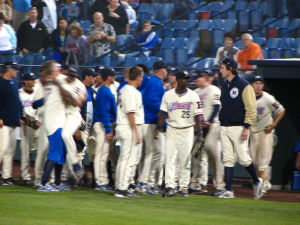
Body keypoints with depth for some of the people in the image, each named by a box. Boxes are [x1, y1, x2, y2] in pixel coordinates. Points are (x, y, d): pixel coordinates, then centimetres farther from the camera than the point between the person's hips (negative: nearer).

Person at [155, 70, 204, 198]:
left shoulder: (193, 96, 0)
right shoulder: (168, 95, 4)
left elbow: (198, 115, -2)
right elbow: (163, 114, 8)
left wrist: (199, 132, -9)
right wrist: (158, 128, -1)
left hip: (187, 131, -1)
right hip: (172, 130, 1)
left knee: (185, 160, 2)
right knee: (170, 159, -6)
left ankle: (184, 187, 11)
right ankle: (170, 187, -8)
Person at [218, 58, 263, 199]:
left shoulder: (244, 86, -9)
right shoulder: (225, 86, 14)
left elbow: (251, 108, -11)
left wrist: (246, 127, -17)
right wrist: (221, 125, 16)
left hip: (238, 128, -7)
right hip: (224, 128, 7)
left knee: (243, 158, -5)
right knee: (227, 159, 2)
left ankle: (256, 181, 18)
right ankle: (228, 190, 2)